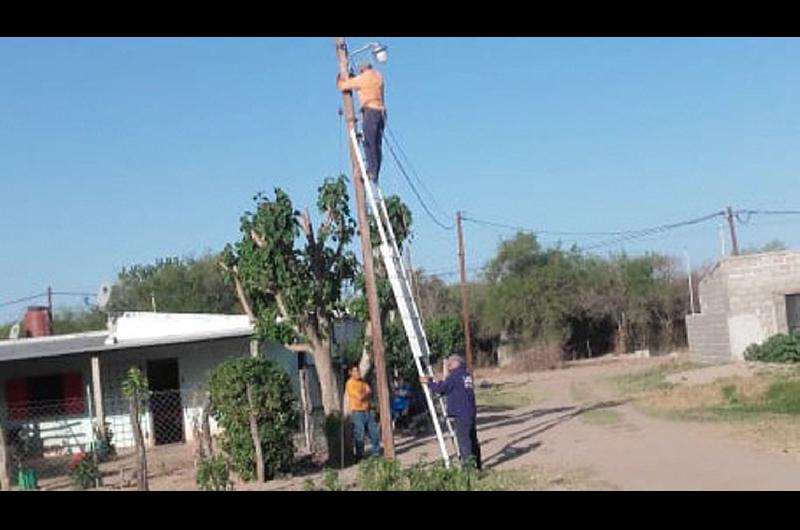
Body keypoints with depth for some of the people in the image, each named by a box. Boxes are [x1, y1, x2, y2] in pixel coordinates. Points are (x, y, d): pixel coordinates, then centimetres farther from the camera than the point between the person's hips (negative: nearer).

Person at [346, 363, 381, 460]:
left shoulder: (363, 381, 13)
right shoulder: (350, 383, -12)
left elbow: (369, 392, 3)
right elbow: (359, 397, -18)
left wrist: (363, 395, -14)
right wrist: (366, 393, -2)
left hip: (367, 411, 7)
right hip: (357, 412, -7)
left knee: (374, 433, 10)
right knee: (359, 436, -4)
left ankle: (376, 453, 21)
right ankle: (359, 456, 5)